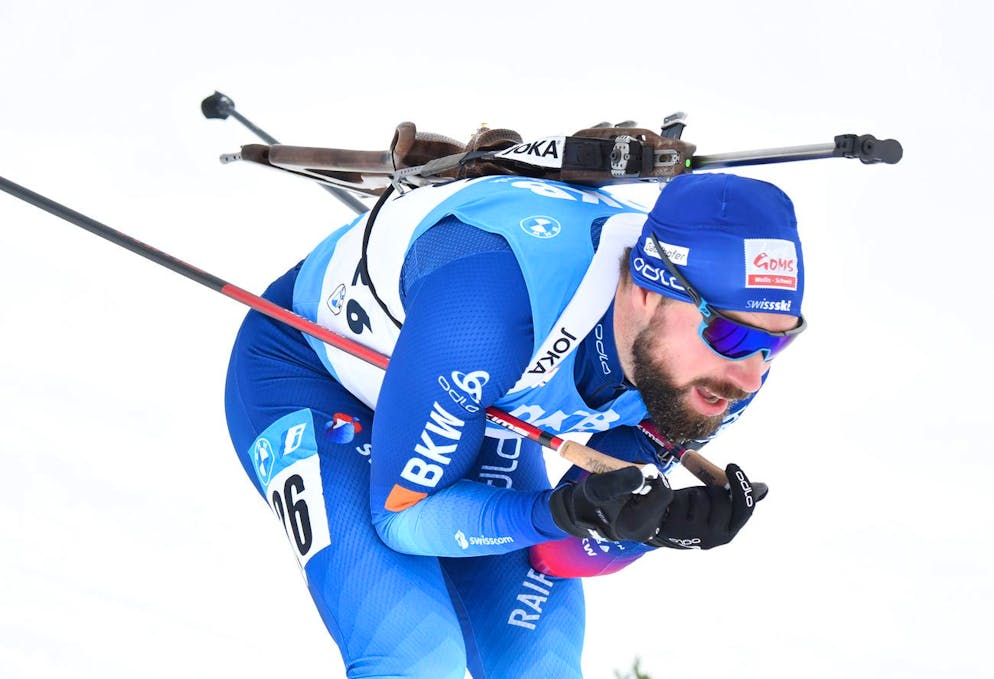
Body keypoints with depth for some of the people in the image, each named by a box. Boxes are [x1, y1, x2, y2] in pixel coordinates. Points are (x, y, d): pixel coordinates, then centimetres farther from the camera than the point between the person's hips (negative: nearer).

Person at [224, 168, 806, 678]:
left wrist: (659, 523, -35)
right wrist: (566, 513, -45)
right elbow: (402, 513, -30)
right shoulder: (490, 310, -43)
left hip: (480, 412, 6)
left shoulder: (712, 375, -23)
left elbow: (561, 552, -14)